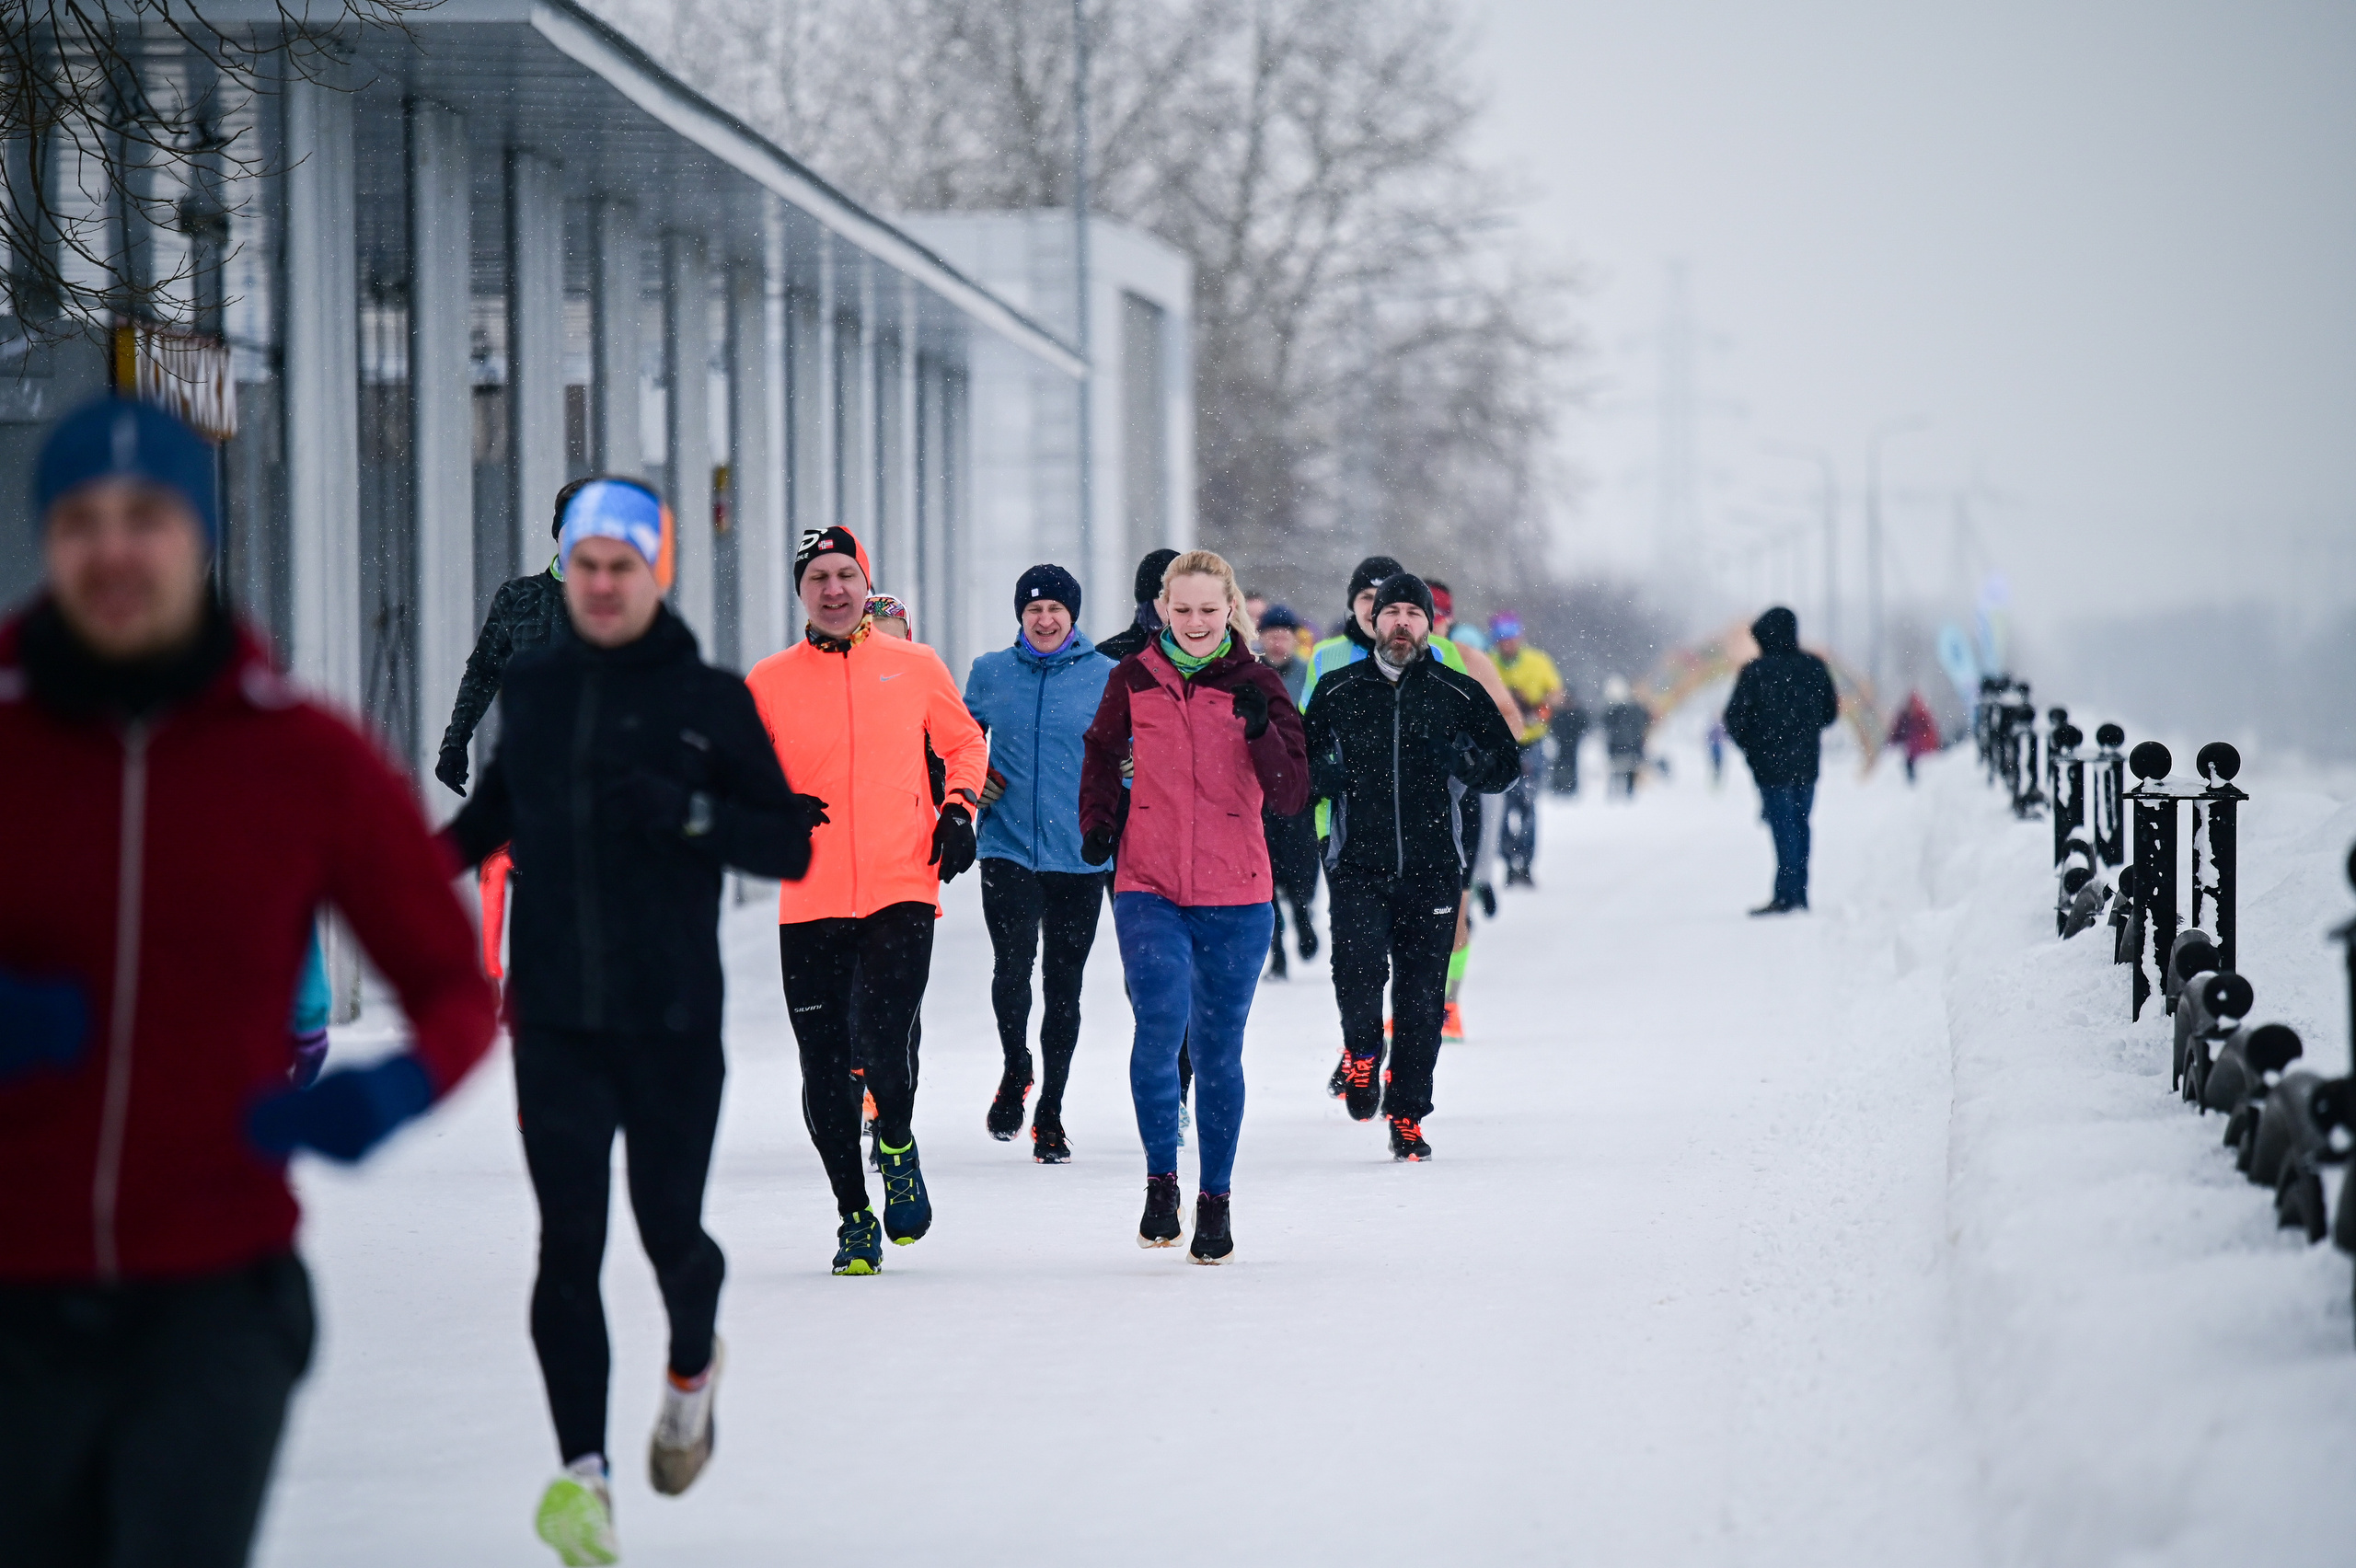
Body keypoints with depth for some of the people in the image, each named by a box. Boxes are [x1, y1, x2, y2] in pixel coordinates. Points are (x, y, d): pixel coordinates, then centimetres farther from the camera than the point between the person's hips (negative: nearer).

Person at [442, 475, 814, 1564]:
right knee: (568, 1240, -8)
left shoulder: (710, 701, -1)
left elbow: (793, 847, -2)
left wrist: (688, 813, -17)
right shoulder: (530, 687, 8)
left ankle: (692, 1369, 39)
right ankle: (583, 1471, -10)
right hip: (555, 1019, 2)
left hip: (673, 1021, -2)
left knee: (669, 1229, 5)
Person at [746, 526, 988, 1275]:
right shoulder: (769, 684, 5)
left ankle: (897, 1146, 17)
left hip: (902, 893, -1)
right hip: (810, 904, 1)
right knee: (825, 1071, 1)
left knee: (882, 1046, -17)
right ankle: (854, 1216, 20)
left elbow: (965, 742, 20)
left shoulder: (915, 667, 6)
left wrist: (958, 810, 4)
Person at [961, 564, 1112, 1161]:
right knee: (1012, 964, -19)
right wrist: (971, 781, 0)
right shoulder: (989, 673, 7)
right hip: (1007, 848, 0)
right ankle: (1015, 1069, 9)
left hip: (1079, 856, 0)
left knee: (1064, 985, 7)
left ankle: (1050, 1111, 21)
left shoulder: (1106, 677, 2)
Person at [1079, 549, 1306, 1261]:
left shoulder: (1256, 686, -1)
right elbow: (1102, 754, 21)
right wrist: (1097, 823, 6)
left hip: (1235, 896, 0)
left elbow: (1291, 797, -5)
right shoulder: (1134, 680, 2)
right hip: (1149, 889, 0)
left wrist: (1262, 732, -21)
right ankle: (1160, 1180, -3)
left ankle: (1216, 1201, 23)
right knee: (1160, 1026, -20)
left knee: (1218, 1052, 8)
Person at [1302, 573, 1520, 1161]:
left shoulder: (1459, 694, 7)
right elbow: (1300, 763, 18)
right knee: (1358, 972, -19)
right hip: (1358, 865, 0)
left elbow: (1507, 764, 11)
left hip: (1433, 869, 0)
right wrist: (1326, 773, -6)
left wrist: (1461, 760, -10)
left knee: (1421, 1000, 1)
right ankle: (1362, 1053, 13)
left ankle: (1408, 1118, 13)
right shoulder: (1337, 692, 9)